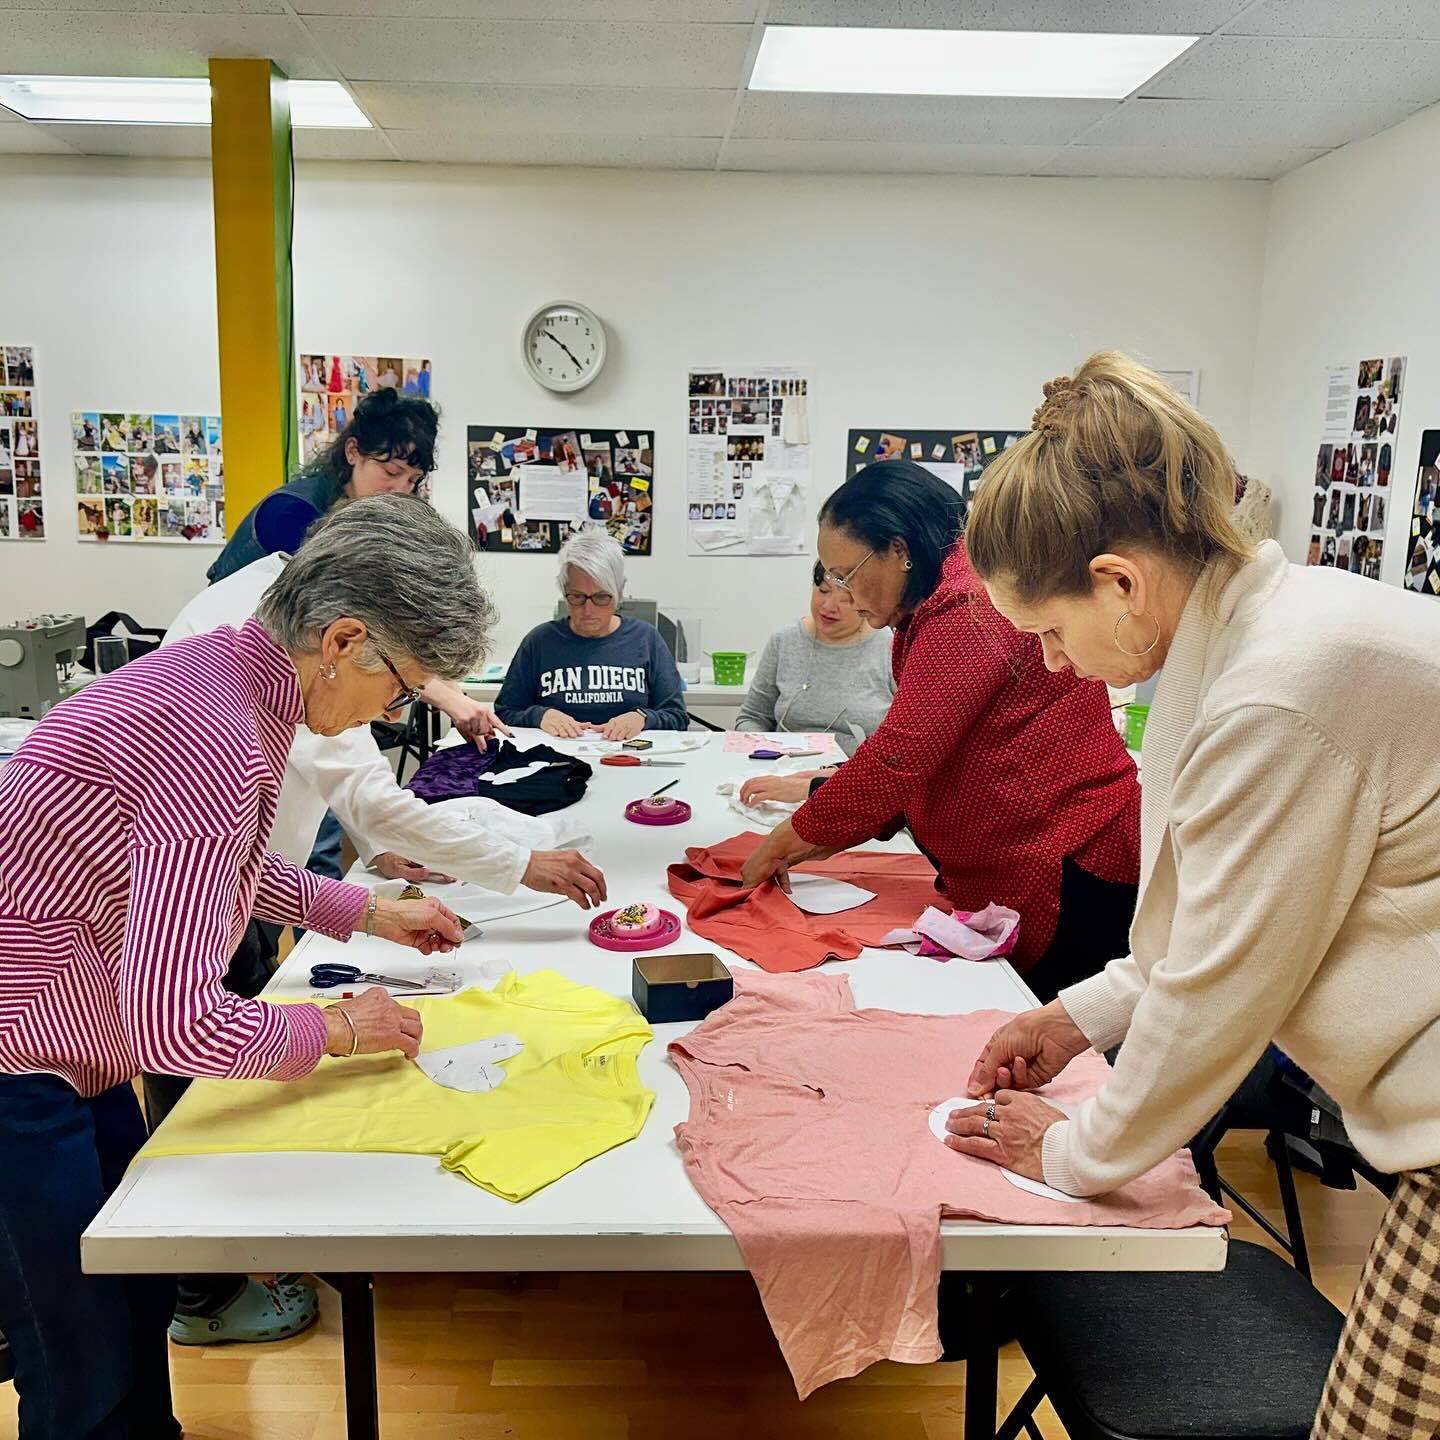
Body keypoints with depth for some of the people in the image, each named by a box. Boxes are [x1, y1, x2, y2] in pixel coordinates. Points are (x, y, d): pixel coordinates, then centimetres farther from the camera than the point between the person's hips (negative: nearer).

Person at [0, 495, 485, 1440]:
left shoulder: (234, 670, -2)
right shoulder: (215, 742, -31)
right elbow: (175, 1025, -29)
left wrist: (366, 913, 12)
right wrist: (333, 1029, -14)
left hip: (76, 1052, 9)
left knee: (141, 1304, 21)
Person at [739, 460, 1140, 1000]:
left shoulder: (972, 602, -18)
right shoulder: (934, 612, 16)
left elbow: (903, 753, -22)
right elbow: (915, 755, 17)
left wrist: (791, 838, -11)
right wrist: (823, 839, 7)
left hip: (1067, 870, -10)